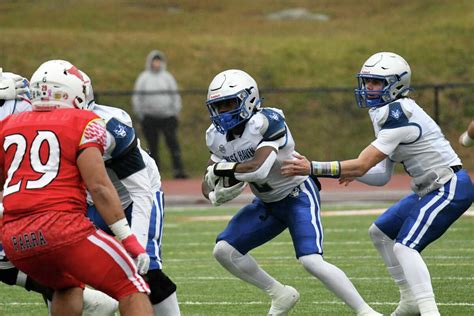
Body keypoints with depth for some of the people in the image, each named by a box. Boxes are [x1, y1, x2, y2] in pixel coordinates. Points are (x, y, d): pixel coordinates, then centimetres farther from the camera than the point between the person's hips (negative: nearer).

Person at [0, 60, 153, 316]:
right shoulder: (84, 124, 5)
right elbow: (98, 186, -5)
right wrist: (129, 239, -3)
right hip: (61, 225, -6)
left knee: (68, 287, 32)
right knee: (132, 291, 1)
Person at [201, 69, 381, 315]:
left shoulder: (267, 122, -29)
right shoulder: (217, 136, -6)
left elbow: (259, 169, -40)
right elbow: (208, 184, 0)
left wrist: (220, 169, -26)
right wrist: (215, 195, -23)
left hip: (298, 195, -8)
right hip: (267, 203, 8)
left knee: (311, 261, -23)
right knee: (224, 250, -1)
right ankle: (280, 295, 14)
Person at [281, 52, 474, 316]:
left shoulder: (399, 116, -21)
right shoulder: (387, 114, 10)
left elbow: (362, 165, -24)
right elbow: (381, 176, 11)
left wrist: (312, 168, -24)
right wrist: (352, 172, -6)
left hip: (450, 187, -11)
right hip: (432, 188, 11)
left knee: (404, 247, -22)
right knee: (381, 233, 18)